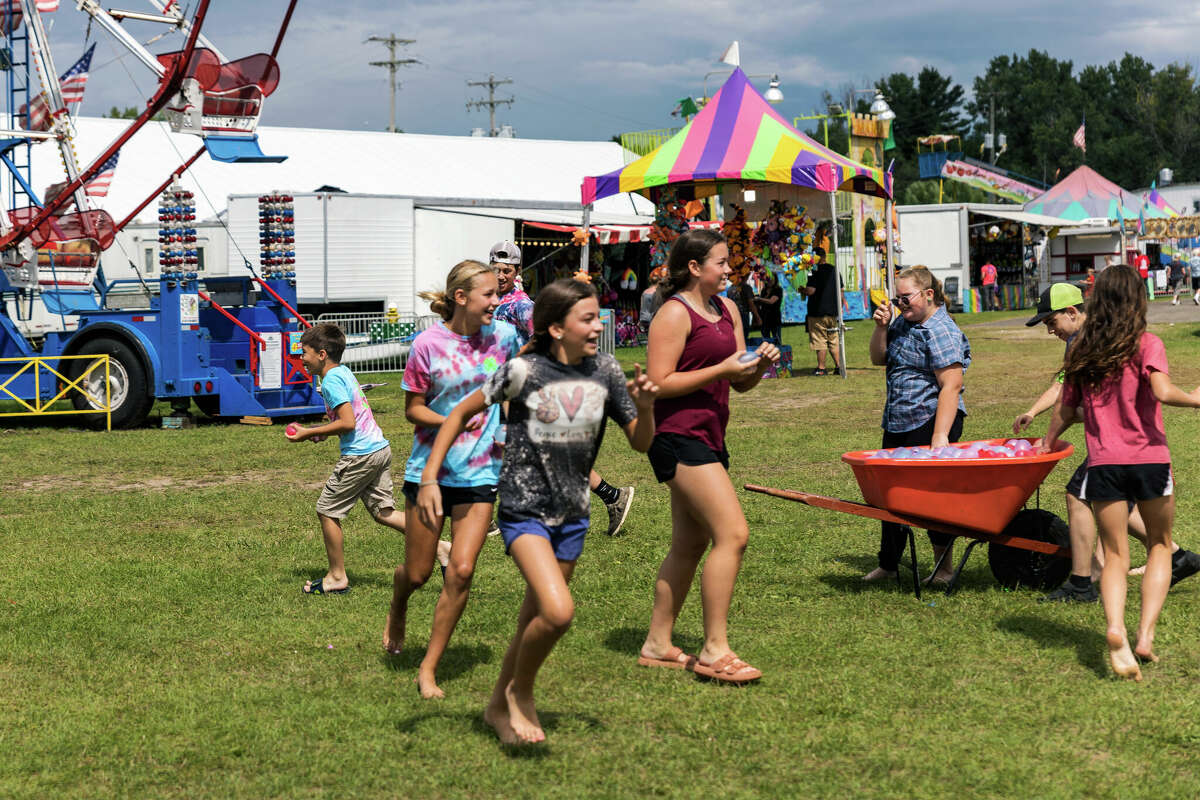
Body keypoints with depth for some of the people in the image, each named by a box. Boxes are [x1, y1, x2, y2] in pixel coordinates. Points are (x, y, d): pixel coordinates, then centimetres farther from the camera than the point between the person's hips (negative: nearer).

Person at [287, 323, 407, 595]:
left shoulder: (331, 380, -13)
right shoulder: (345, 372, 16)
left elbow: (348, 422, -20)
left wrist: (308, 433, -13)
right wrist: (321, 430, 17)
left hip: (359, 455, -9)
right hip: (380, 448, 9)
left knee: (327, 510, 3)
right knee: (383, 512, 11)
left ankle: (337, 577, 10)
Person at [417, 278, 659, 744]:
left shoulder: (604, 371, -1)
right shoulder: (524, 371, -13)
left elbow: (641, 443, 5)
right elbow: (462, 413, -2)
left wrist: (645, 407, -16)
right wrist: (429, 478, -7)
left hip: (571, 516, 5)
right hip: (524, 510, -5)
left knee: (533, 624, 14)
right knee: (558, 611, -23)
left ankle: (500, 707, 36)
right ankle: (520, 693, 3)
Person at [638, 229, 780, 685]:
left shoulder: (726, 310, 15)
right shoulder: (675, 313, -11)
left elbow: (741, 384, 18)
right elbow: (659, 383, -17)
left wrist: (759, 364, -4)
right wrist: (723, 368, -18)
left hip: (708, 437, 10)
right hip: (678, 436, -10)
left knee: (690, 544, 12)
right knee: (732, 533, -15)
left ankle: (657, 645, 21)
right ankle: (714, 650, -11)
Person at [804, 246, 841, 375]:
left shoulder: (816, 272, -14)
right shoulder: (835, 271, 10)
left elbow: (810, 291, -22)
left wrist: (802, 289, 0)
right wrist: (839, 308, 23)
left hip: (818, 312, -7)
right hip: (833, 312, 7)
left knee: (820, 341, -2)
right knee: (833, 341, 13)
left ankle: (821, 368, 1)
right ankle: (838, 365, 10)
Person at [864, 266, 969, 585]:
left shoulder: (941, 331, -15)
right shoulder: (903, 322, 12)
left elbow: (951, 386, -20)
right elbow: (879, 359, 18)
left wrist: (940, 436, -26)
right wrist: (881, 327, -1)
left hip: (930, 422, -9)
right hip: (898, 423, 9)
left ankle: (944, 567, 8)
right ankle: (887, 564, 24)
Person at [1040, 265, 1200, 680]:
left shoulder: (1080, 351, 7)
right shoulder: (1146, 344, -5)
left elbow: (1067, 407, 13)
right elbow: (1162, 391, -20)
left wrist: (1049, 441, 32)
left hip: (1103, 463, 2)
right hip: (1149, 459, -2)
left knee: (1115, 556, 7)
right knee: (1159, 545, 16)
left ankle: (1115, 629, -20)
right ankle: (1145, 634, 1)